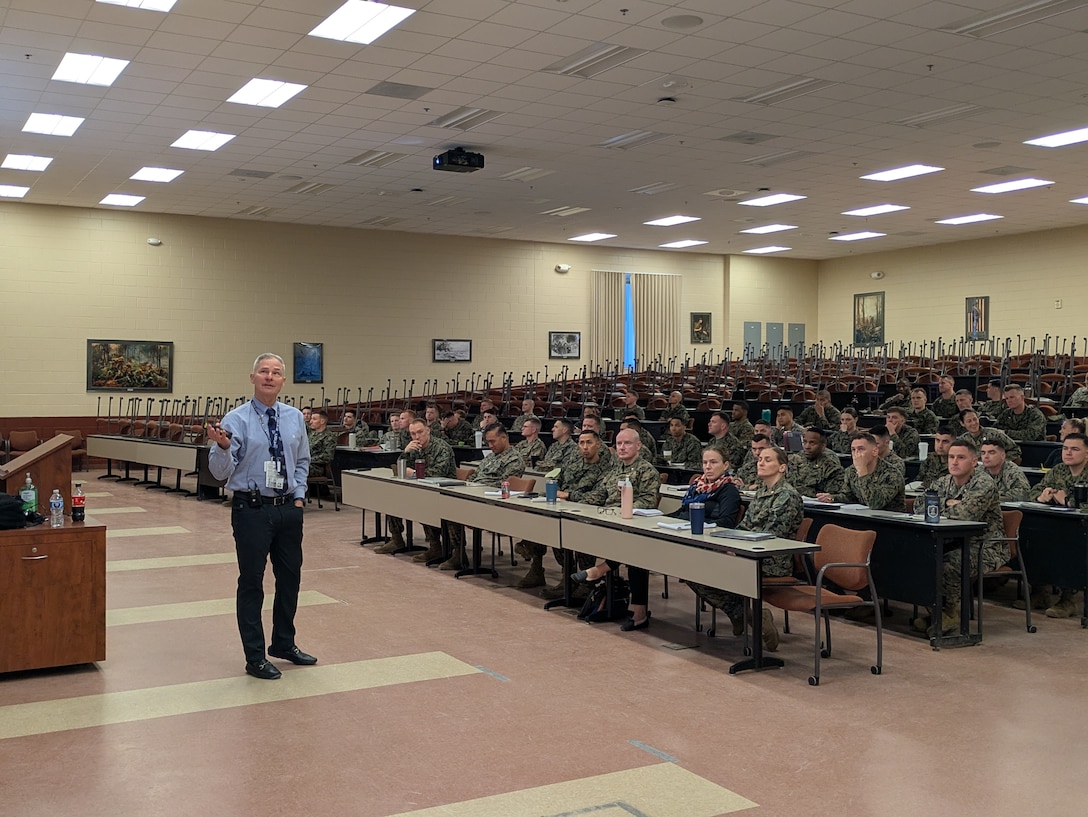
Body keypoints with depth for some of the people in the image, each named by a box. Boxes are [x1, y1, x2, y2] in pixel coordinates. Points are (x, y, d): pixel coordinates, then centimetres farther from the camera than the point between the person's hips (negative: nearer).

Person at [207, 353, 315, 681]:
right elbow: (220, 471, -15)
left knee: (290, 577, 15)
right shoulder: (236, 420, -10)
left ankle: (284, 644, 35)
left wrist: (299, 497, 5)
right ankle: (255, 657, 16)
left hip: (288, 508, 5)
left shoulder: (295, 417, 5)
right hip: (252, 509, -5)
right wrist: (222, 446, -35)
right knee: (251, 582, 3)